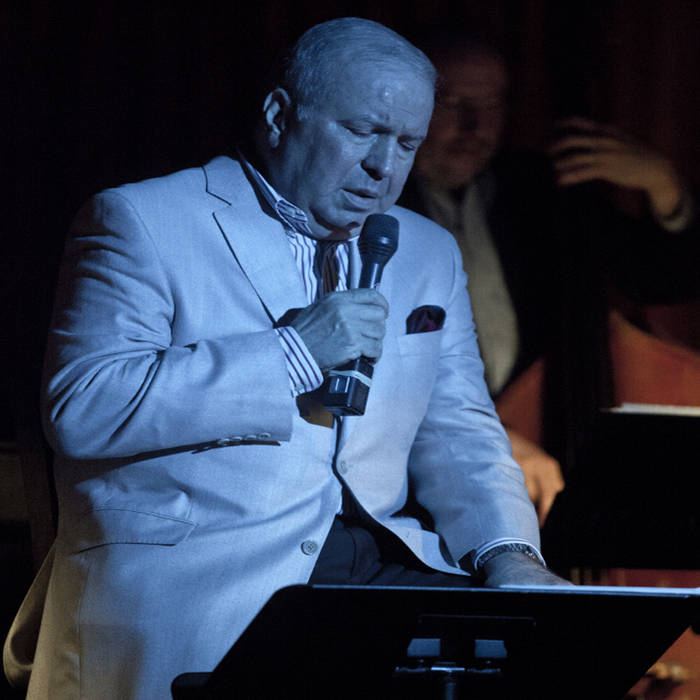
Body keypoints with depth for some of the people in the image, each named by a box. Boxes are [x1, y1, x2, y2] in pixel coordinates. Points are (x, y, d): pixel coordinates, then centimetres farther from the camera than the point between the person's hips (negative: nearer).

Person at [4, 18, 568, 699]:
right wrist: (293, 353, -15)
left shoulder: (427, 253, 21)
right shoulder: (139, 222, 0)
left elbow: (459, 434, 18)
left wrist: (508, 556, -4)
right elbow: (81, 408, -12)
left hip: (379, 563, 5)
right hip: (189, 580, -5)